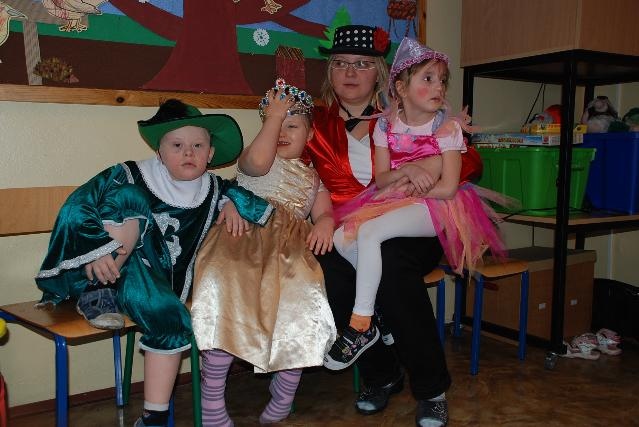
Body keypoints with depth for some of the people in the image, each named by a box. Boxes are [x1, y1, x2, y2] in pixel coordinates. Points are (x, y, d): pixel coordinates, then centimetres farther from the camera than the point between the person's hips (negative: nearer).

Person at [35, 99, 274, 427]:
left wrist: (232, 204, -1)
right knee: (128, 204, -26)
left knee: (170, 315, -25)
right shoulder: (130, 177, -11)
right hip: (103, 271, -4)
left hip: (150, 277, 4)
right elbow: (77, 206, -15)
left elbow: (234, 192, 22)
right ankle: (97, 296, -18)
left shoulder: (213, 189, 3)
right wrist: (97, 248, -29)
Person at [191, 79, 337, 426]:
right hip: (245, 240, -3)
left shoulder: (312, 178, 28)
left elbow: (324, 212, 14)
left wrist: (324, 224, -11)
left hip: (290, 251, 3)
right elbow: (258, 161, -10)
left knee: (304, 300, -25)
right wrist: (273, 116, 0)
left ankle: (283, 397, -4)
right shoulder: (253, 160, 16)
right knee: (226, 297, -30)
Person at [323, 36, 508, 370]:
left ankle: (361, 324, -22)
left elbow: (448, 187, -14)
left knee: (369, 232, -29)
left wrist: (397, 186, -9)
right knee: (341, 238, -16)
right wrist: (406, 171, -20)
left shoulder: (447, 127, -7)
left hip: (434, 207, -6)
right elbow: (380, 180, 1)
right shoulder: (386, 124, 5)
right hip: (391, 204, 6)